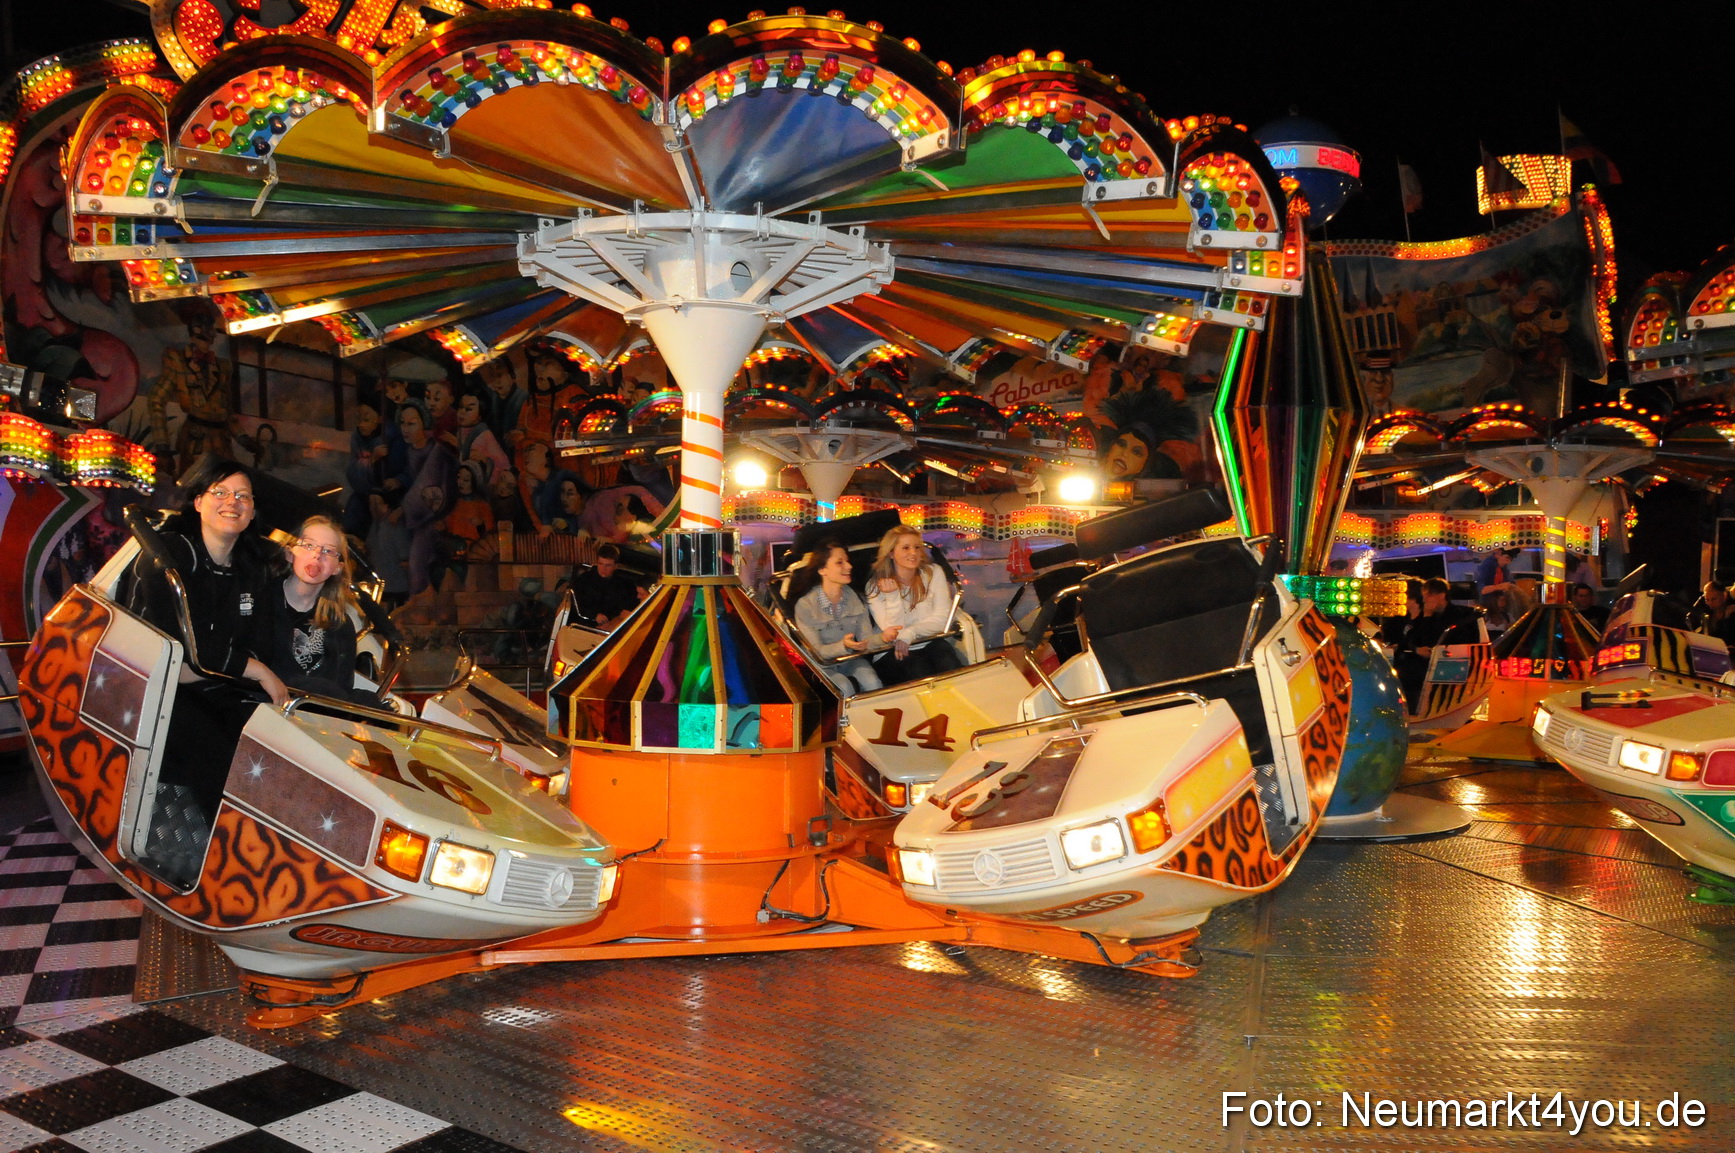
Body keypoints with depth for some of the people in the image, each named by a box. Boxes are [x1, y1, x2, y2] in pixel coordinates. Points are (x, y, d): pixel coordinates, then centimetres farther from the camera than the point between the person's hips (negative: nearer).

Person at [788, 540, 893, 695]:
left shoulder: (855, 598, -2)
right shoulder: (805, 605, -15)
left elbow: (865, 639, -5)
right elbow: (816, 651, -14)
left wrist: (882, 637, -28)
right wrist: (843, 646, -33)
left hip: (852, 659, 4)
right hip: (823, 666, -3)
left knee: (873, 684, -25)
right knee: (846, 689, -31)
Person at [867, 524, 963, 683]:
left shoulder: (933, 573, 5)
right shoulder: (876, 587, -2)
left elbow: (942, 618, -3)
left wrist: (910, 633, -18)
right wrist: (892, 597, -20)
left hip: (931, 644, 2)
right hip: (893, 653, -2)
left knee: (951, 668, -29)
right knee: (921, 673, -32)